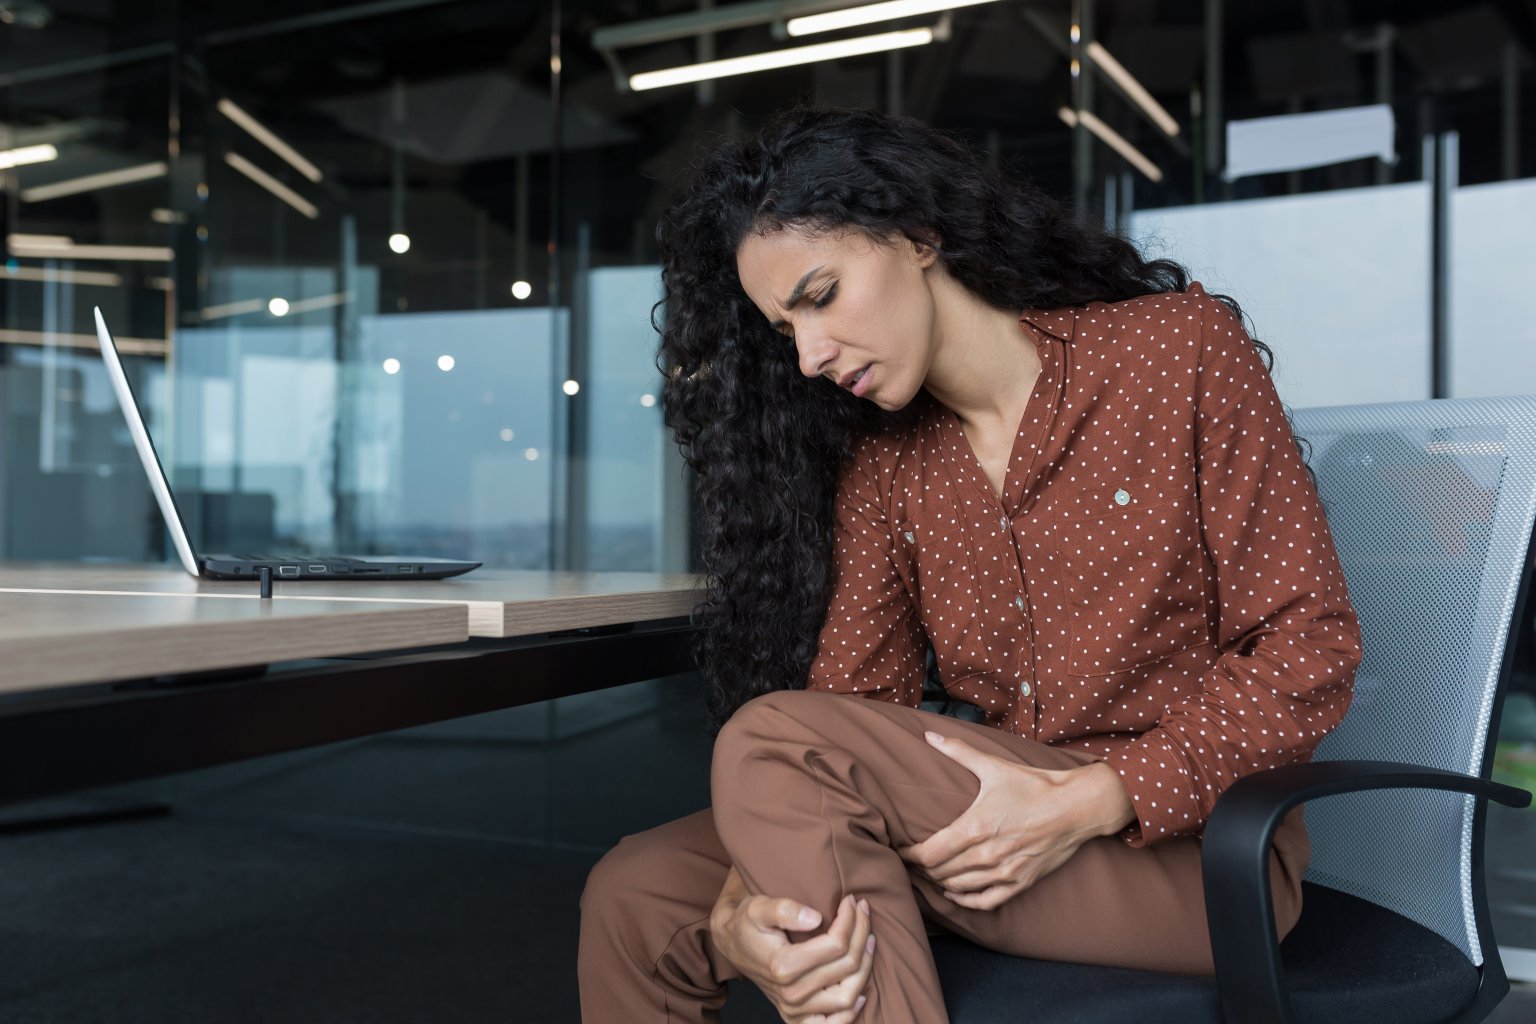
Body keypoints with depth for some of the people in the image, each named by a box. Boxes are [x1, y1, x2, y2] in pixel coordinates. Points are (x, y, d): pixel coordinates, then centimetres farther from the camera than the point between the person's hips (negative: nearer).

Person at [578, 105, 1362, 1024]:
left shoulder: (1178, 348, -4)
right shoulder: (879, 464, 9)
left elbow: (1311, 649, -8)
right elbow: (850, 698, -2)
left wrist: (1082, 804, -20)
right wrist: (747, 912, -21)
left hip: (1197, 847, -4)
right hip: (989, 827, 5)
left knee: (773, 743, -25)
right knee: (634, 896, -14)